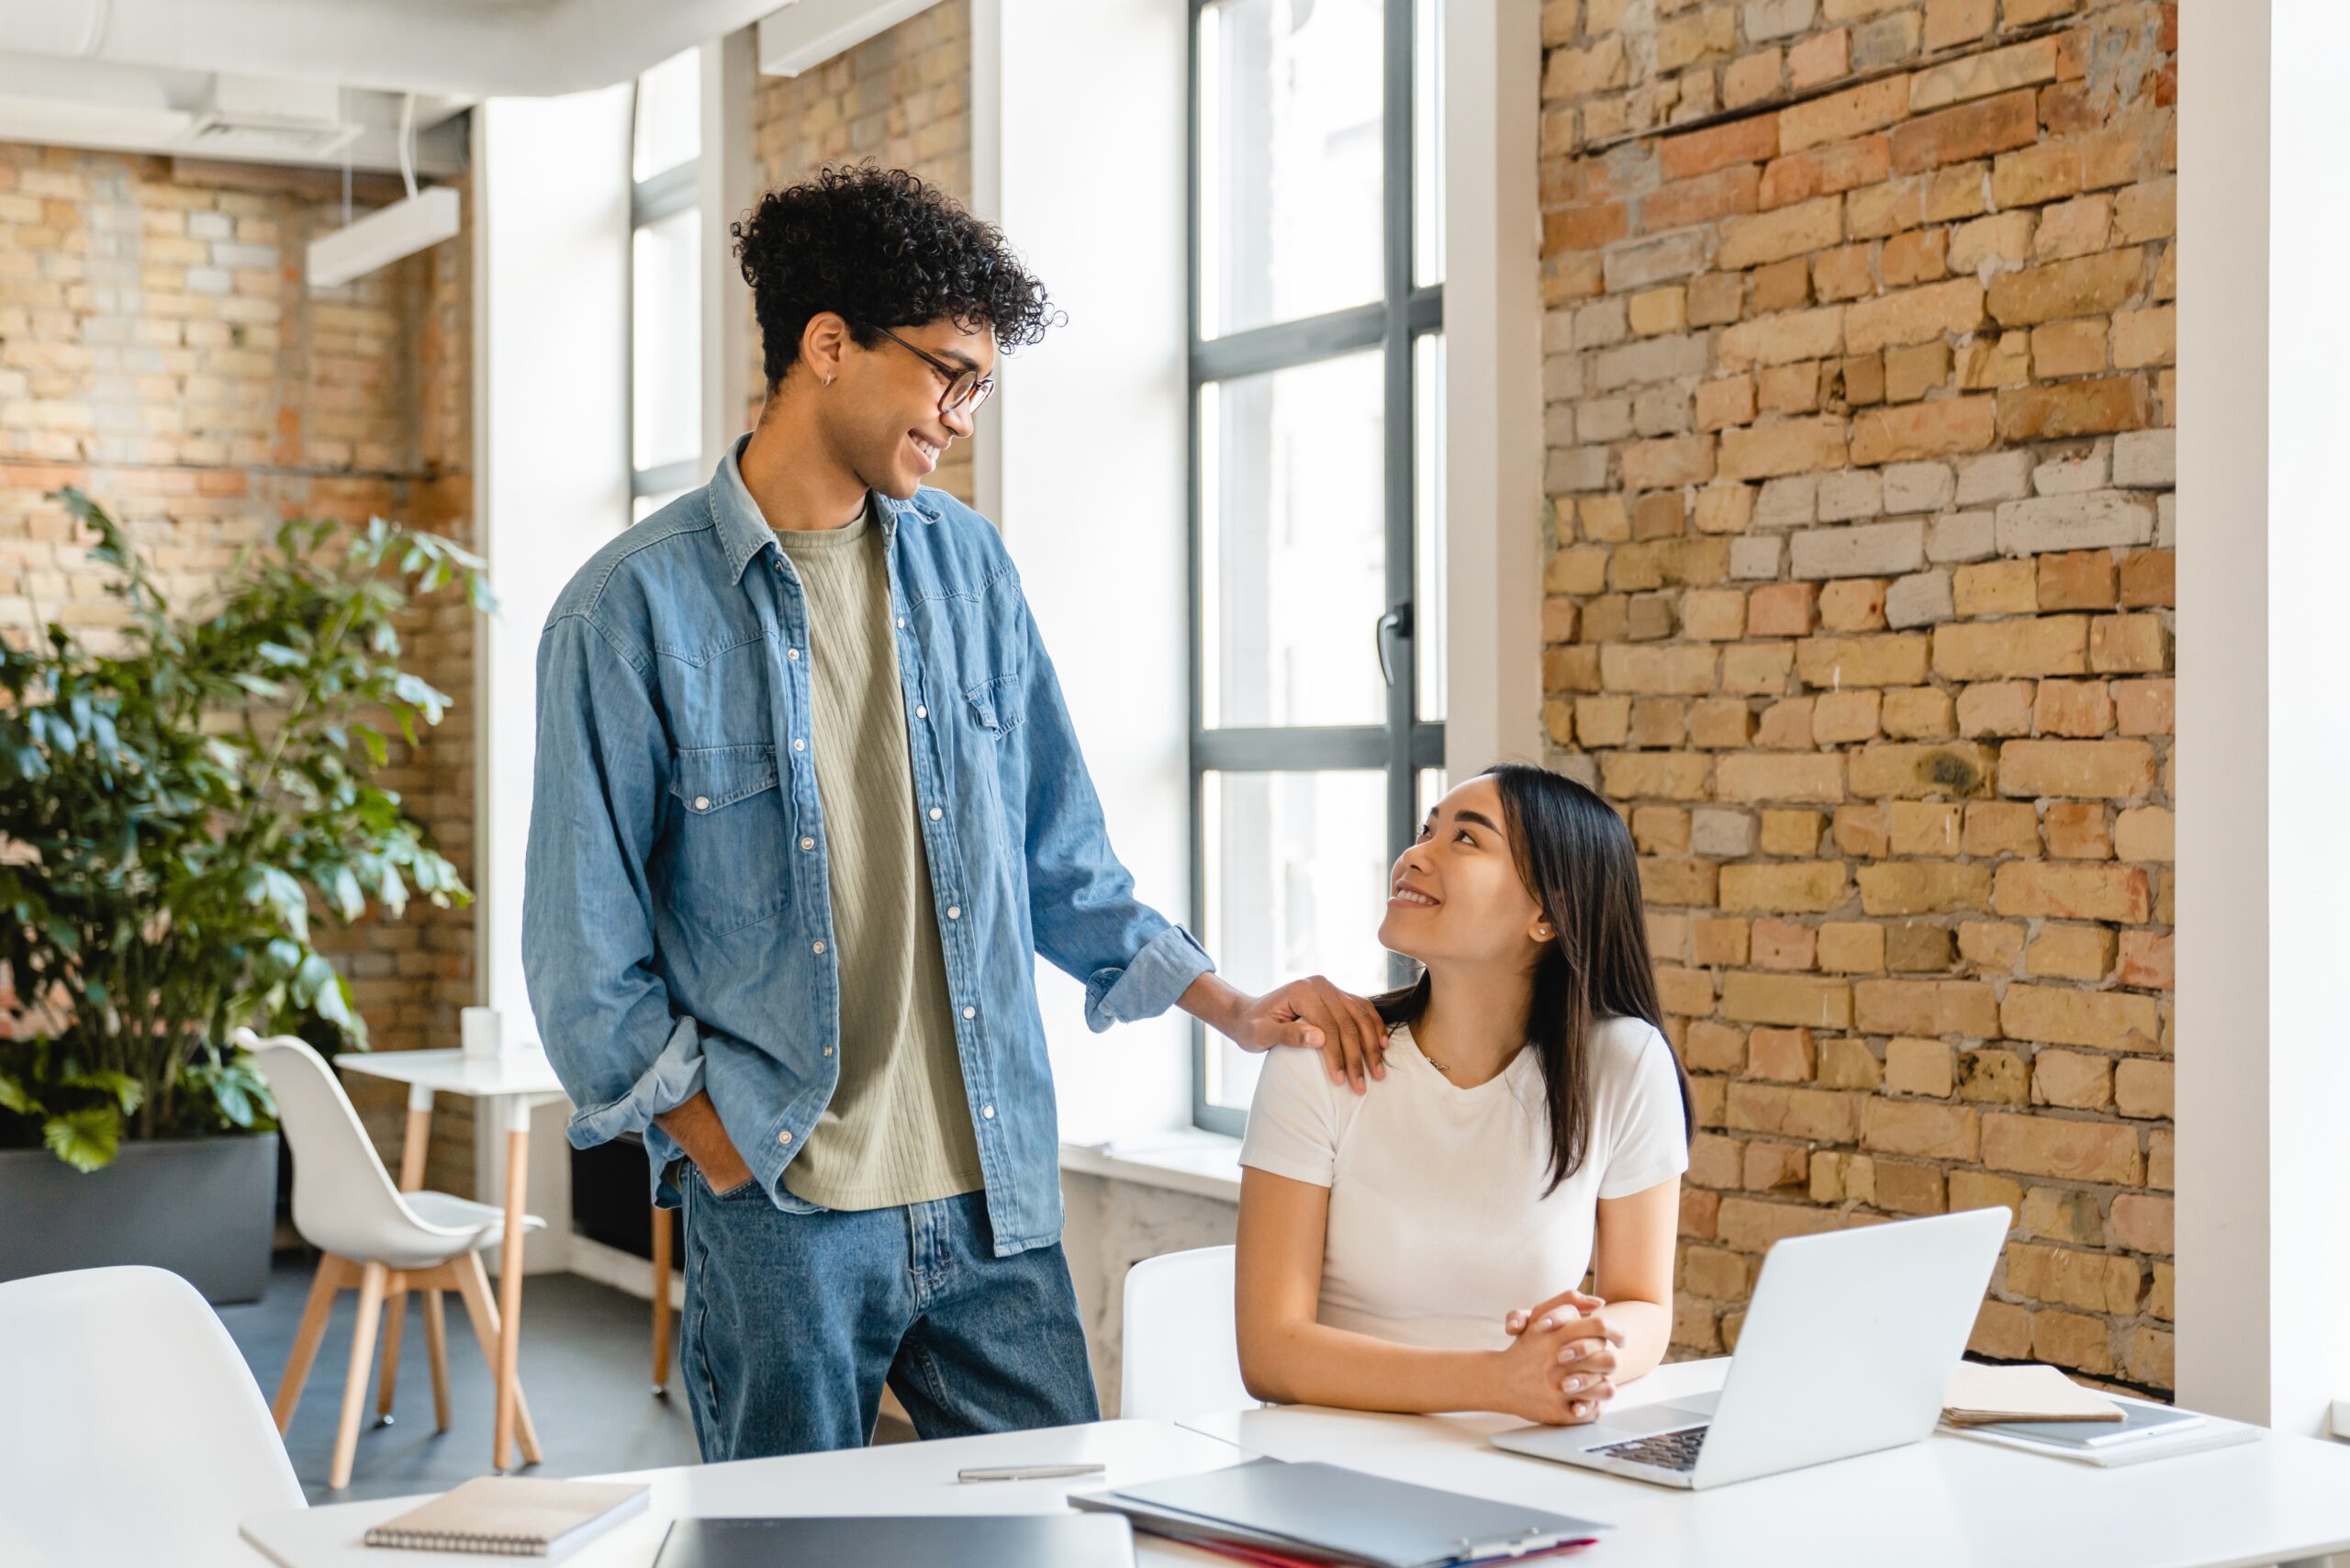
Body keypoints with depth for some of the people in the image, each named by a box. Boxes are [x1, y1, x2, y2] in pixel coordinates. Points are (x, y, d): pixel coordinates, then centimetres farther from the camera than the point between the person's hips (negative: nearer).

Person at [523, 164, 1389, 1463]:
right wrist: (737, 1161, -8)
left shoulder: (966, 566, 8)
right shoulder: (635, 609, -7)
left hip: (995, 1201, 4)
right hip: (782, 1219, -4)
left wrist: (1234, 1011, 6)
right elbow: (587, 956, -5)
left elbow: (1058, 859, 14)